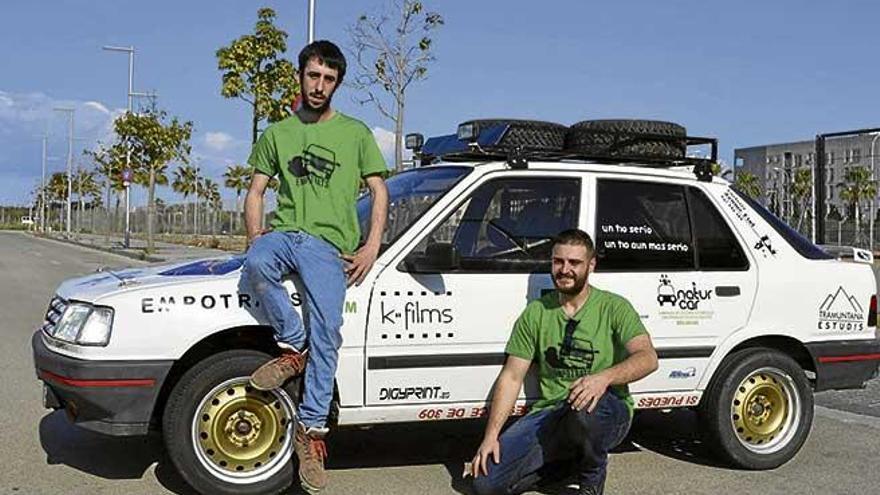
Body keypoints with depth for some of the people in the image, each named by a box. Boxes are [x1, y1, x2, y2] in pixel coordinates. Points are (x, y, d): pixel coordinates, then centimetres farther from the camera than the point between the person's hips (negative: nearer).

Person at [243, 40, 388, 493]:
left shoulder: (356, 133, 14)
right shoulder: (277, 134, 20)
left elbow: (379, 192, 11)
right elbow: (255, 192, 19)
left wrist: (371, 247, -3)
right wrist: (254, 236, 1)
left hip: (330, 243, -2)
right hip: (283, 231, 2)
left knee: (326, 333, -16)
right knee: (257, 264, -34)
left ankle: (311, 429, -8)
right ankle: (293, 347, -14)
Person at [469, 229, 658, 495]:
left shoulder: (614, 307, -1)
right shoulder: (535, 312, 7)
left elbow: (648, 358, -16)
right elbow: (511, 376, 4)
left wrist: (605, 377, -36)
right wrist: (491, 436, -6)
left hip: (607, 413, -3)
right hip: (549, 414, 3)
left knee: (585, 405, -41)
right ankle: (567, 461, 12)